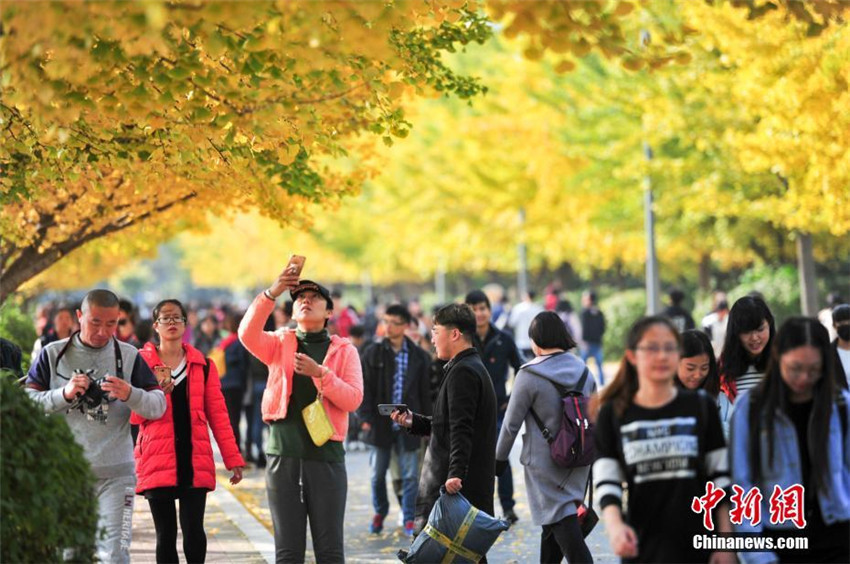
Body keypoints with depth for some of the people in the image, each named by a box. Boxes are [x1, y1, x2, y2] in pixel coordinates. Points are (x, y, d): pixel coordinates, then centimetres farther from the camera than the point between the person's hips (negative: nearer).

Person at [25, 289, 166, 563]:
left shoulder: (129, 356, 3)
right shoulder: (53, 354, 4)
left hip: (115, 474, -1)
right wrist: (64, 394, -16)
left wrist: (130, 394, -20)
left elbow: (159, 405, 0)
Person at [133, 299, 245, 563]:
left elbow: (218, 414, 7)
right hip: (157, 461, -1)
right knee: (166, 534, 2)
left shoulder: (203, 365, 10)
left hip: (195, 461, 1)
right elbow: (134, 416, 2)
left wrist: (233, 459, 2)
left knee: (193, 530, -8)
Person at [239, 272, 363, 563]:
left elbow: (353, 399, -5)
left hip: (326, 454, -1)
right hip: (283, 453, 1)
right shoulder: (280, 343, 10)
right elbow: (248, 334, -12)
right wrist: (271, 294, -25)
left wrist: (320, 373, -19)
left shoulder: (344, 350, 8)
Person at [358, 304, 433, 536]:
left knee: (410, 474, 1)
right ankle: (379, 512, 30)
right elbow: (364, 388, 0)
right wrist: (365, 417, -7)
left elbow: (427, 392, 5)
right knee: (378, 472, 10)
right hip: (380, 422, 0)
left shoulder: (420, 357, 1)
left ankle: (409, 518, 12)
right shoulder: (373, 354, 0)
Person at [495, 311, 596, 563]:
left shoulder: (529, 375, -13)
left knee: (561, 522, -6)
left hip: (544, 464, -6)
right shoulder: (582, 370, 4)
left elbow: (511, 423, -9)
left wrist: (499, 458, 5)